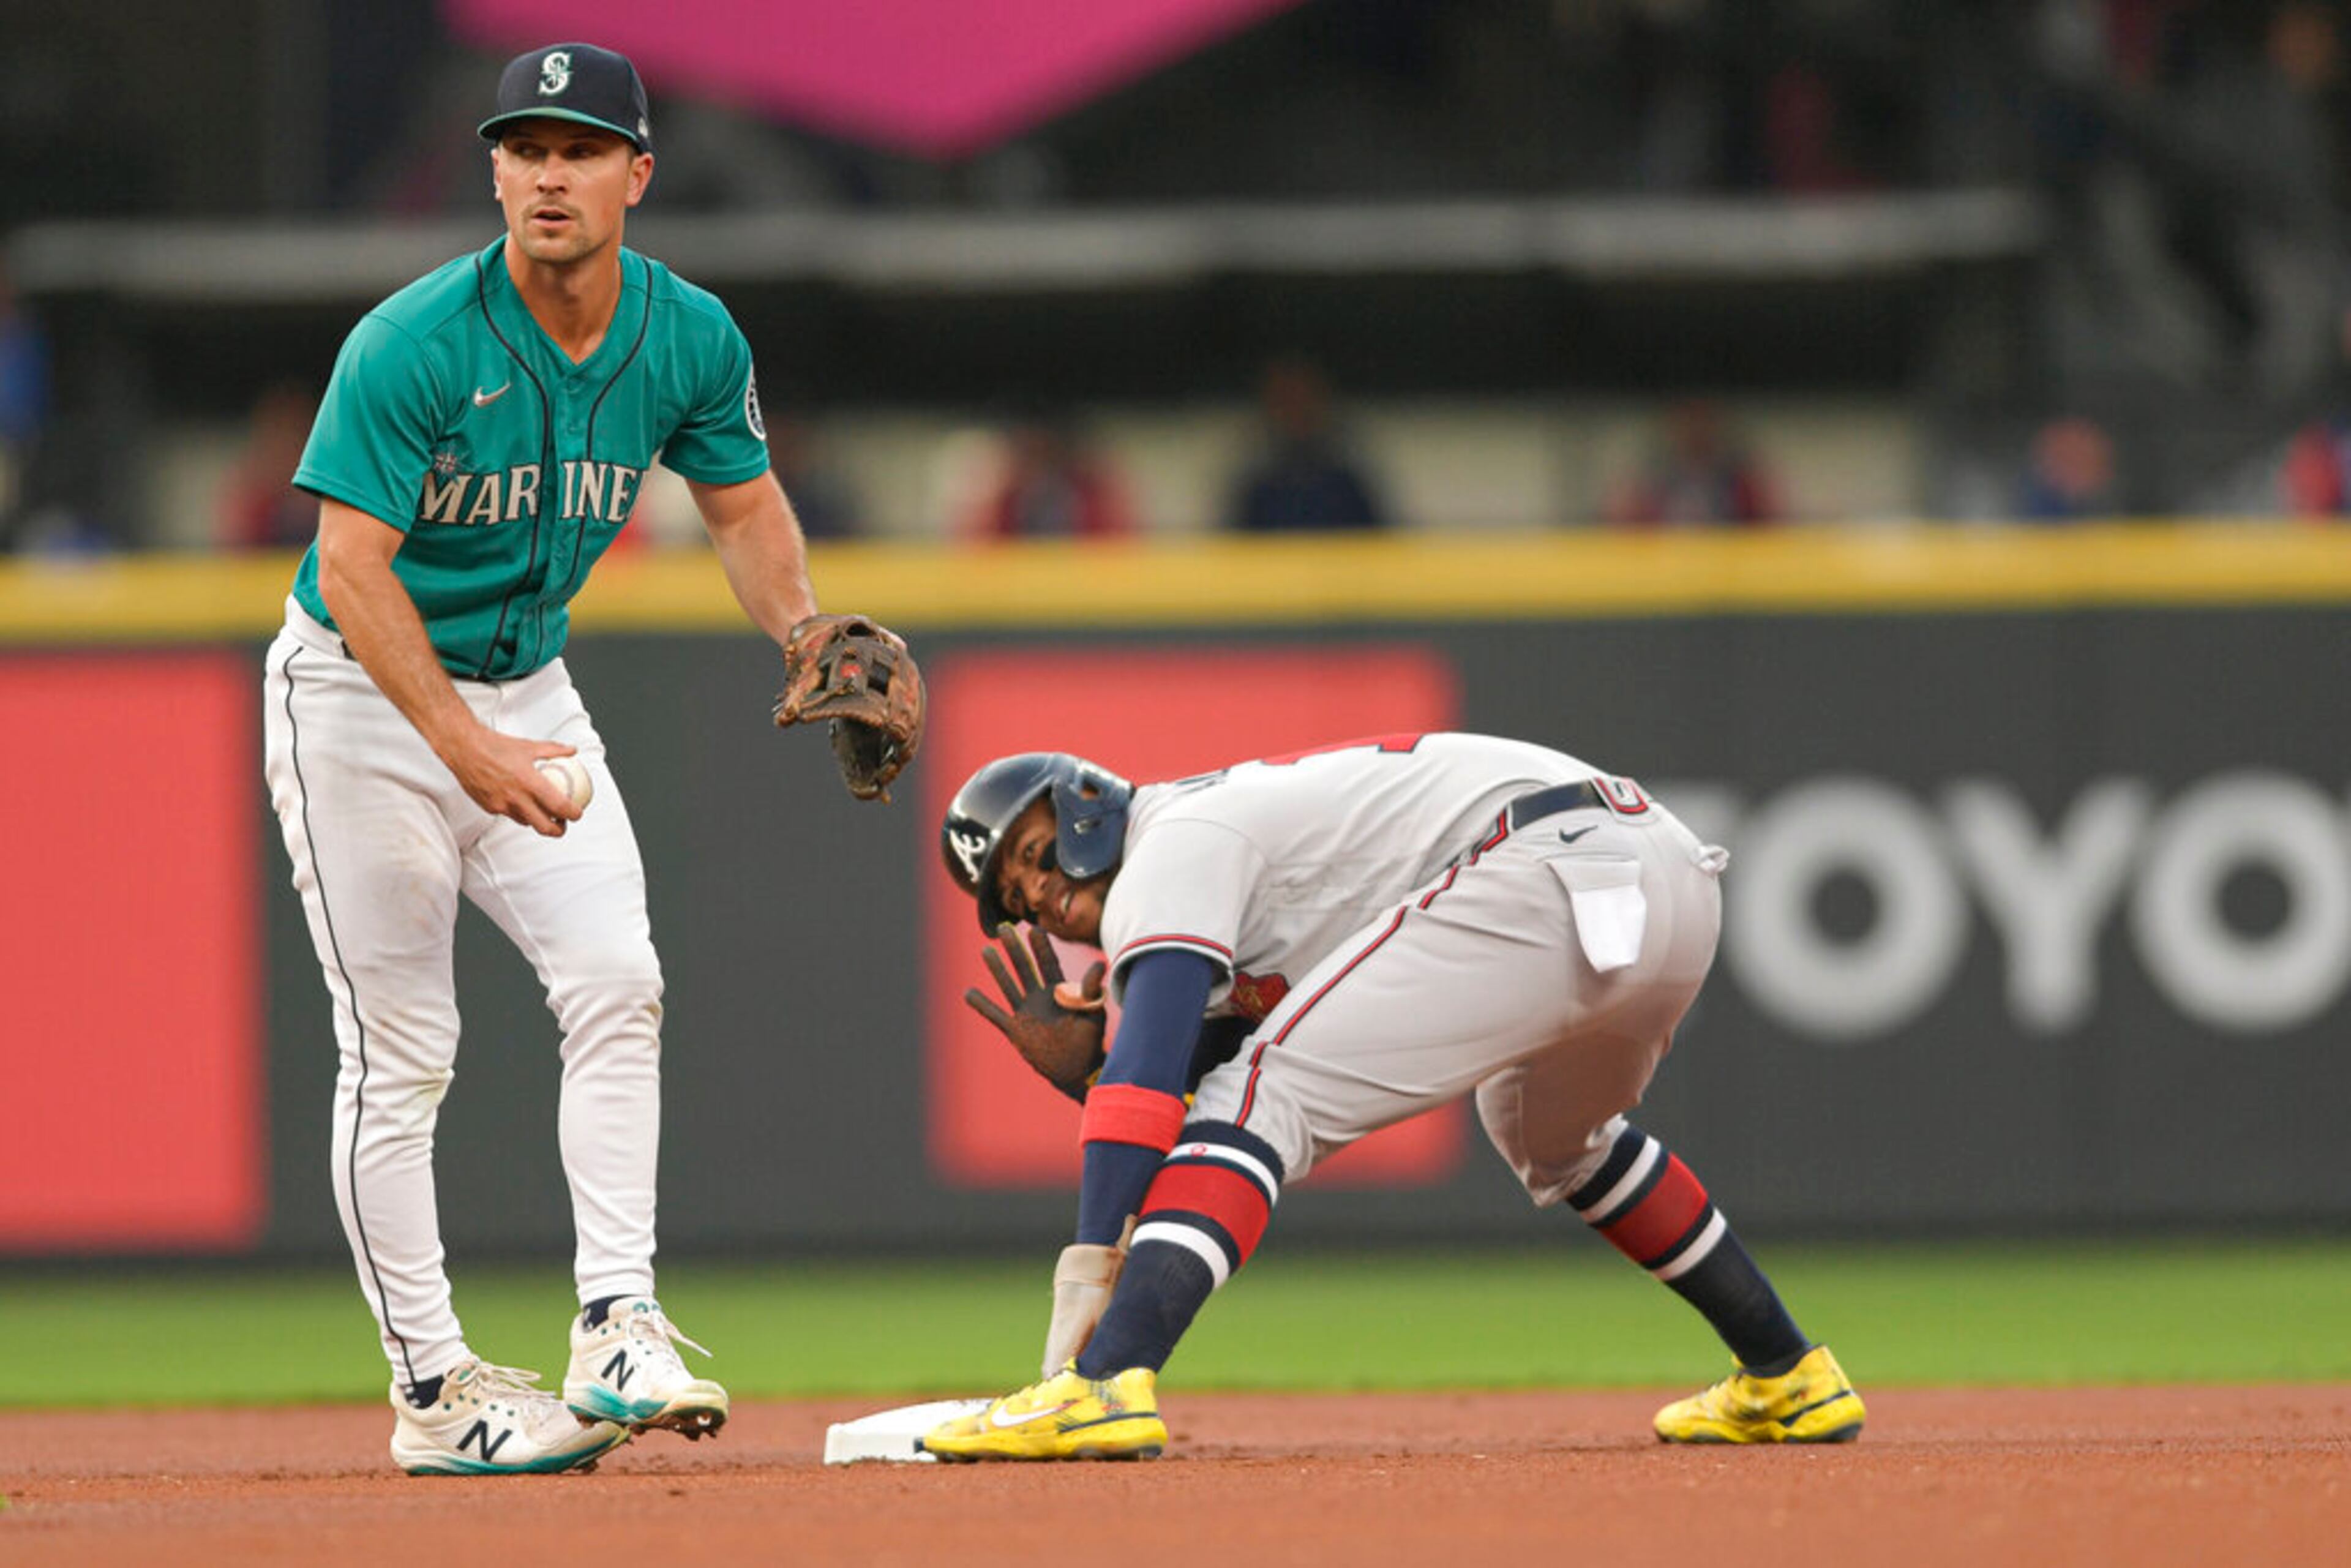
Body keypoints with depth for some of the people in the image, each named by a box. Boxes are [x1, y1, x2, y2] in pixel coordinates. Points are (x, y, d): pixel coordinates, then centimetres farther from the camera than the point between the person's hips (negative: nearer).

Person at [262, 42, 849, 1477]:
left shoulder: (691, 339, -6)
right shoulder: (415, 347, -24)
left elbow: (745, 505, 9)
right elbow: (353, 569, -27)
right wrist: (470, 752, -37)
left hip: (526, 686, 5)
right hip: (362, 697, -5)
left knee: (615, 981, -14)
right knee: (401, 1052, -5)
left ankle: (618, 1329, -13)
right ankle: (433, 1388, 2)